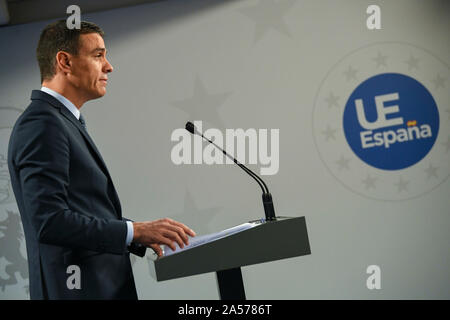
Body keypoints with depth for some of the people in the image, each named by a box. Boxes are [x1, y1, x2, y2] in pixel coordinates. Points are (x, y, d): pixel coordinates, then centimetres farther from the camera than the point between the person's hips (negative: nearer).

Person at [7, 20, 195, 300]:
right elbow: (49, 222, -23)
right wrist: (135, 231, -19)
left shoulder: (65, 122, 18)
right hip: (81, 288, -9)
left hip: (103, 285, 10)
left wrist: (142, 237, 9)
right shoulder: (41, 126, -14)